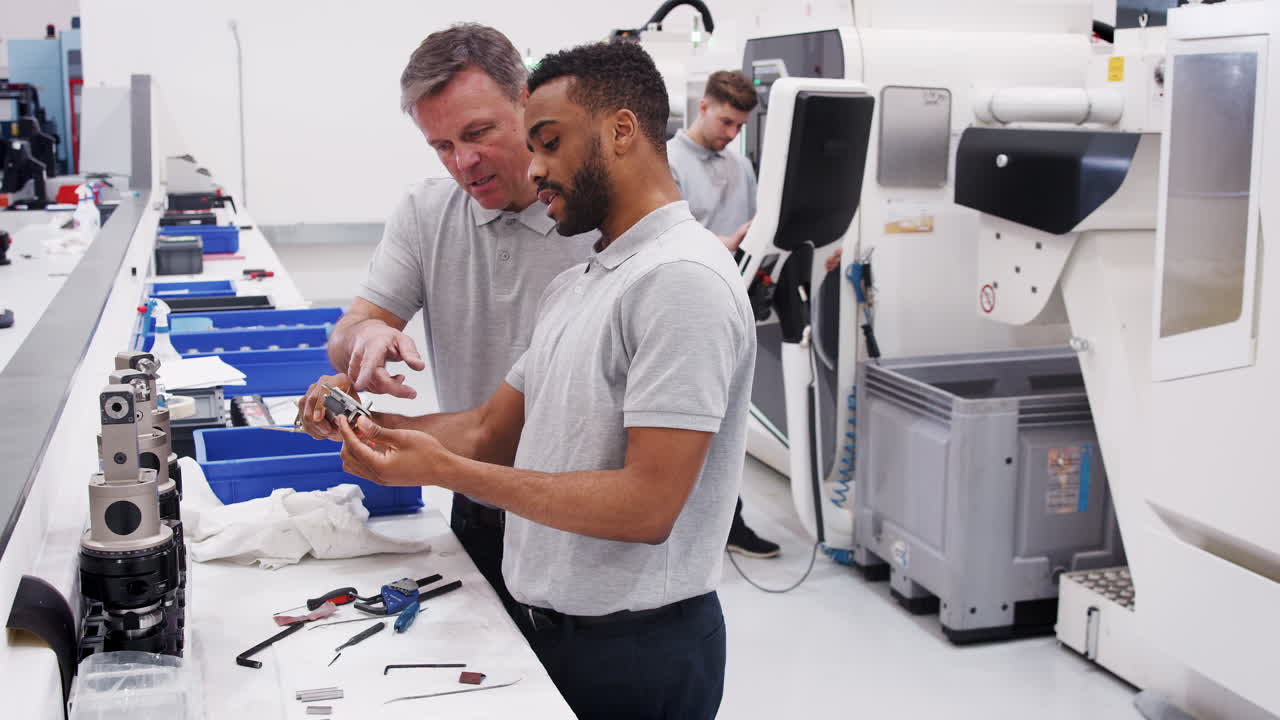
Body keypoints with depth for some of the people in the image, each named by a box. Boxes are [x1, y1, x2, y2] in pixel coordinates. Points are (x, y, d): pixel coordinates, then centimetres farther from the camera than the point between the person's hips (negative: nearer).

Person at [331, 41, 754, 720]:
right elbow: (492, 429, 12)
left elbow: (647, 506, -26)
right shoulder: (571, 287, 11)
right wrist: (371, 424, -6)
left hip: (634, 654, -8)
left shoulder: (681, 278, -21)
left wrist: (445, 469, -23)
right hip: (543, 629, 8)